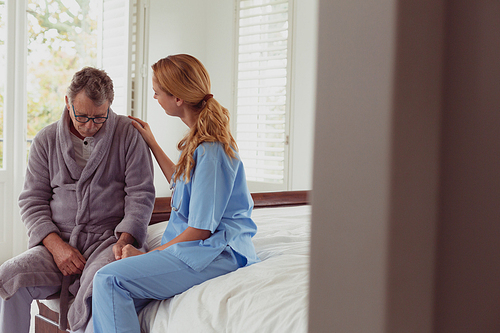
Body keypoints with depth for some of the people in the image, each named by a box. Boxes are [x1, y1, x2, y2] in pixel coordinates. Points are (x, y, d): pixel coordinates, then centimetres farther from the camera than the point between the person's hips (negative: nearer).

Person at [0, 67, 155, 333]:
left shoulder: (128, 134, 4)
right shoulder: (46, 141, 11)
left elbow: (140, 194, 2)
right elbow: (32, 200, 9)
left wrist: (123, 241, -14)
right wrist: (56, 245, -8)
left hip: (108, 239, -3)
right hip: (56, 241, 3)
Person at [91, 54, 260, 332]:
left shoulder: (210, 151, -18)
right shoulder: (202, 139, 14)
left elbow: (200, 230, -17)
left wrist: (147, 255, -6)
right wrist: (151, 143, 36)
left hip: (215, 254, -10)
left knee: (109, 280, -22)